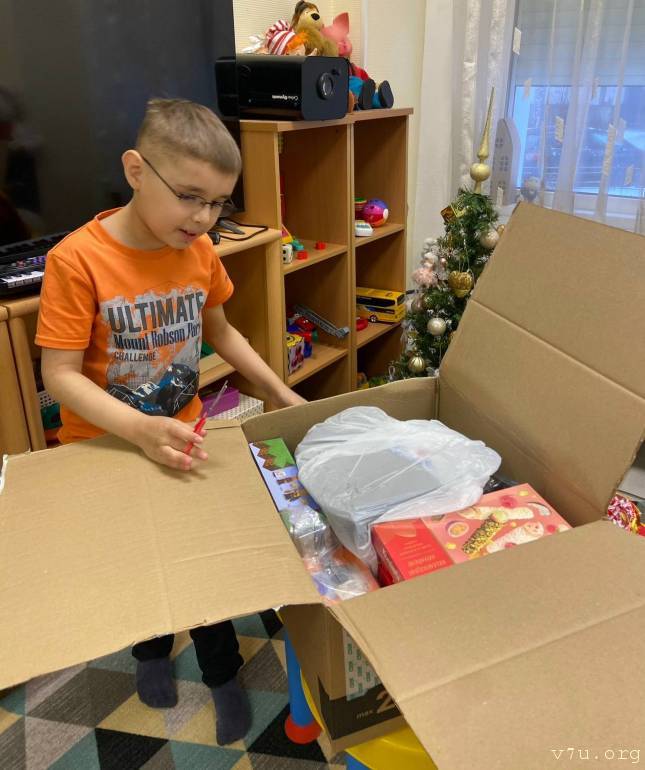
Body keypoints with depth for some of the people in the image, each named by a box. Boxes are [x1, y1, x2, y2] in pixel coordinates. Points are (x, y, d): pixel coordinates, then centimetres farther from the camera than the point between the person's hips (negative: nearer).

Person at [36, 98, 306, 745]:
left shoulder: (200, 251, -9)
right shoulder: (77, 259, -24)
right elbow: (60, 375, -24)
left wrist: (280, 391, 1)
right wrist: (139, 430, -38)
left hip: (181, 439, 3)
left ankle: (223, 675, 38)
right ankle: (151, 651, 52)